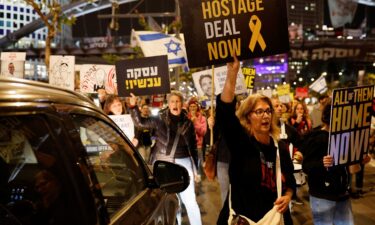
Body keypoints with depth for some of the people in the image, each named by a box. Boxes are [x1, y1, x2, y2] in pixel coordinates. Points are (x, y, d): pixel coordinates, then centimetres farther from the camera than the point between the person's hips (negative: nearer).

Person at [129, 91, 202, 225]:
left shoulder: (187, 122, 4)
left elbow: (193, 146, 8)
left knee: (190, 200, 0)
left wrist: (195, 168, 8)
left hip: (184, 162, 0)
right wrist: (133, 107, -11)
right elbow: (140, 123, 3)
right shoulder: (159, 118, 0)